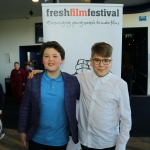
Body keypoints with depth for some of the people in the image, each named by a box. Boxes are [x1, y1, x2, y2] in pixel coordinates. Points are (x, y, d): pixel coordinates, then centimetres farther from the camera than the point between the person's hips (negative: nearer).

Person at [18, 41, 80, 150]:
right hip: (37, 138, 1)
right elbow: (25, 108, -1)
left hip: (60, 139, 0)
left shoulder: (73, 81, -9)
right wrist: (23, 131, 2)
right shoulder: (33, 81, -7)